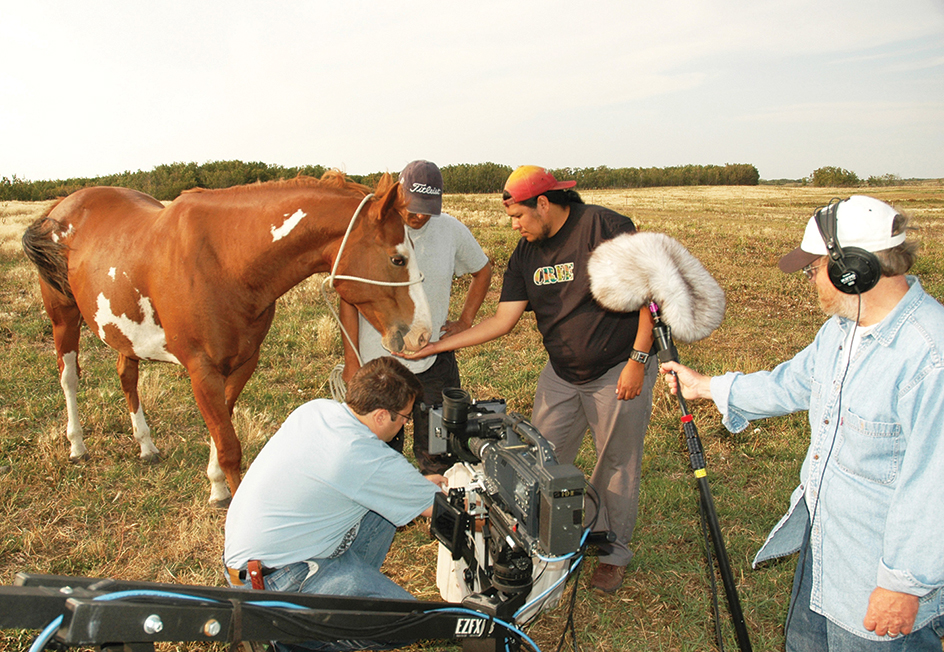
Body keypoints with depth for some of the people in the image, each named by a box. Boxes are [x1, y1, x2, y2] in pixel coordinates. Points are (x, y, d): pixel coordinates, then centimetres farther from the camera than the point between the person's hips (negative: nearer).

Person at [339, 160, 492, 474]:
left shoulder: (452, 229, -1)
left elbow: (483, 271, 17)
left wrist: (465, 322, 7)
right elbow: (349, 298, -5)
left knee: (438, 454, 8)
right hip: (378, 362, -2)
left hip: (435, 361, 2)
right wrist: (351, 362, -7)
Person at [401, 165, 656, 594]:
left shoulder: (605, 228, -16)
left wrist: (638, 360, -18)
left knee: (618, 466, 8)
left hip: (619, 372, -5)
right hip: (562, 373, 6)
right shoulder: (526, 252, 2)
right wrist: (436, 346, -5)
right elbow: (504, 319, 0)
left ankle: (612, 551, 29)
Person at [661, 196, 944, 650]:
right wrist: (704, 386, 21)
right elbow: (792, 383, 15)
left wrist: (905, 583, -21)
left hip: (881, 570, -9)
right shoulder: (844, 325, 0)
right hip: (821, 540, 9)